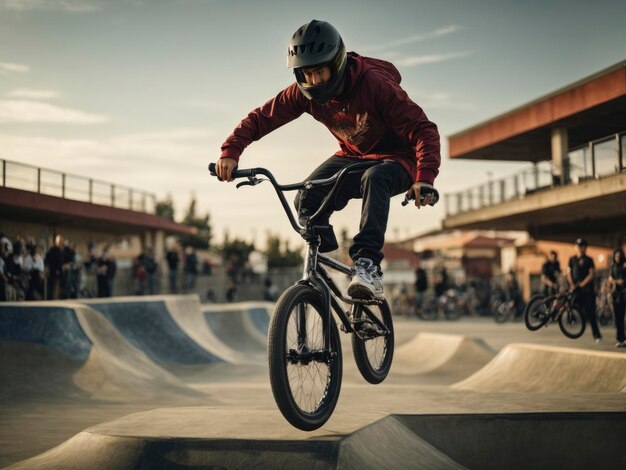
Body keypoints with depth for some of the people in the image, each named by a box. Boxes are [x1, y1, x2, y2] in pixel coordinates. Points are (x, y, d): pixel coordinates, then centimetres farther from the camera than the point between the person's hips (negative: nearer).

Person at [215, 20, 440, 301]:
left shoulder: (375, 84, -29)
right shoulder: (304, 92, -14)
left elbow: (423, 129, -31)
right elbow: (261, 118, -11)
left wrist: (425, 177, -47)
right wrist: (231, 151, -28)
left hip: (395, 160, -5)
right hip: (352, 157, 5)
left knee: (374, 179, -39)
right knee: (307, 199, -21)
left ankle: (368, 266, -40)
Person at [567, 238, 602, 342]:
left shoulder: (588, 260, 1)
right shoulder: (572, 259, 13)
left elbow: (591, 274, -7)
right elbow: (569, 272, 9)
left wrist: (581, 284, -15)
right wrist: (572, 285, -6)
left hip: (587, 289, -4)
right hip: (576, 290, 4)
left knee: (590, 312, -7)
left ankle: (597, 335, -3)